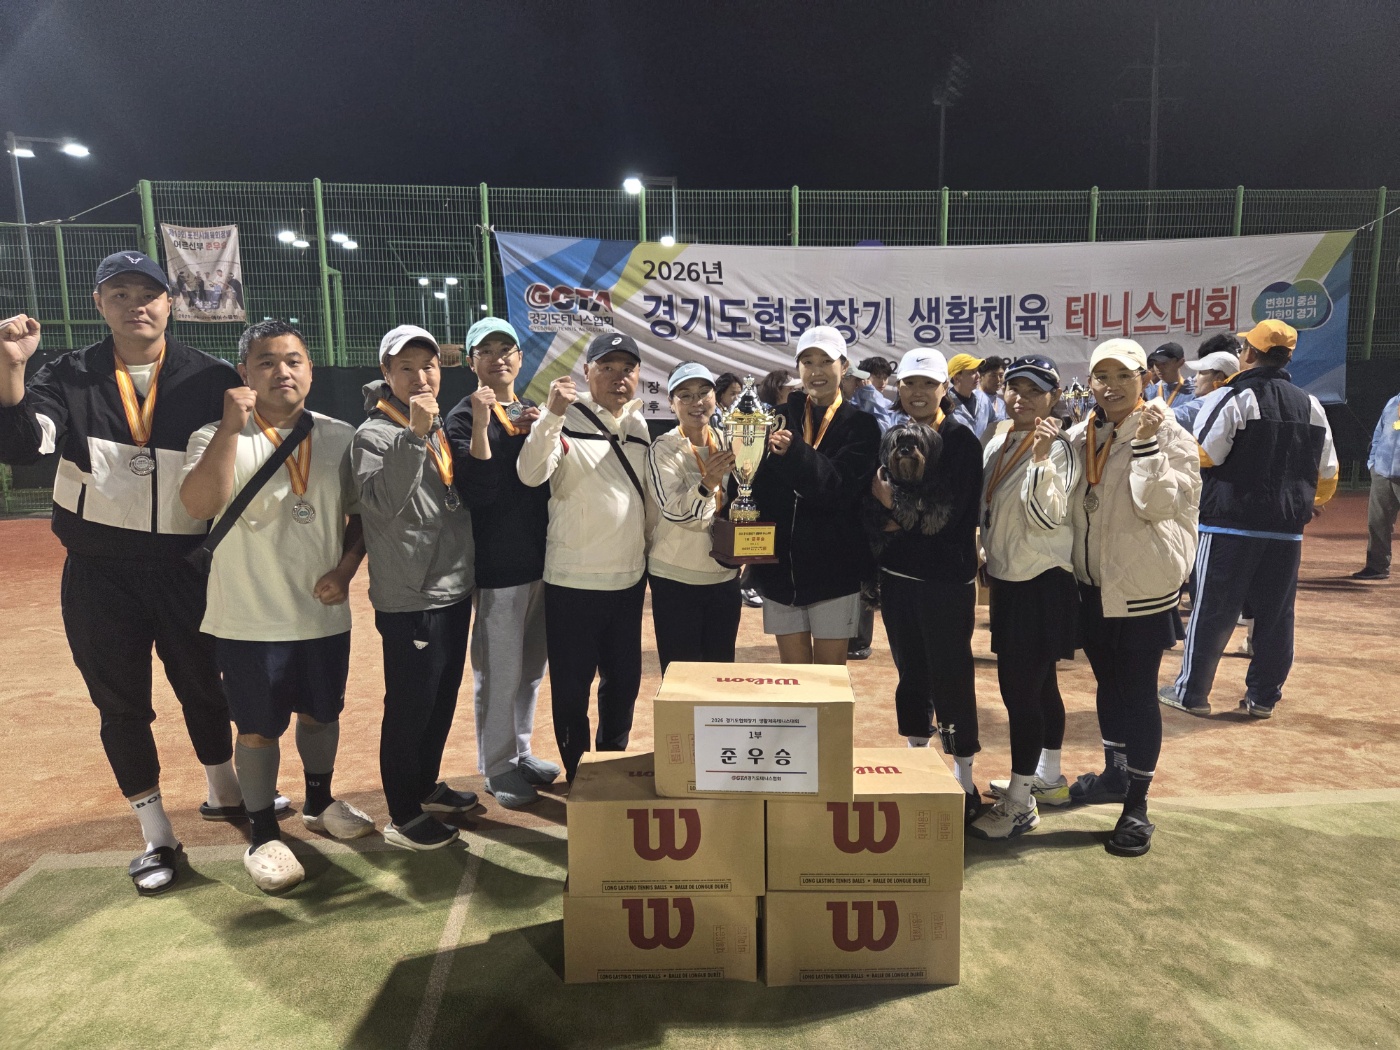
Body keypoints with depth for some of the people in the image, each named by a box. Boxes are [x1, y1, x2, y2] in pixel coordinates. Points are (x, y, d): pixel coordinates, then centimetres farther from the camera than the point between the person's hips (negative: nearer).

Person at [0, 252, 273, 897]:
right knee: (122, 707, 10)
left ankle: (223, 794, 41)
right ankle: (156, 837, 27)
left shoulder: (210, 380, -3)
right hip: (99, 576, 1)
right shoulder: (70, 377, -2)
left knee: (204, 691, 15)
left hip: (187, 569, 0)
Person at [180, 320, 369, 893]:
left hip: (324, 613, 4)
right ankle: (264, 836, 28)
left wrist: (346, 566, -7)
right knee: (259, 728, 9)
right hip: (250, 619, -3)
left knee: (321, 713, 20)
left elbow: (361, 513, 8)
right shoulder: (219, 437, -9)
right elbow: (199, 505, -26)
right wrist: (232, 427, -28)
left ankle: (319, 802, 43)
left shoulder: (340, 437, 1)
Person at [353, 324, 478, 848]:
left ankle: (426, 786, 37)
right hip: (409, 599, -8)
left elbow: (472, 494, 17)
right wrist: (414, 435, -32)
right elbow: (381, 503, -28)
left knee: (443, 700, 19)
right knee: (409, 707, 3)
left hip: (454, 590, 8)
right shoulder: (374, 435, -11)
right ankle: (402, 817, 18)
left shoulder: (442, 430, 10)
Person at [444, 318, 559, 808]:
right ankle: (498, 767, 18)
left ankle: (520, 750, 32)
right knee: (498, 672, 1)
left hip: (540, 558, 6)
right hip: (497, 563, -6)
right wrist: (481, 424, -25)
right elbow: (477, 490, -18)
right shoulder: (463, 418, -6)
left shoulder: (534, 412, 13)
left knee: (532, 666, 16)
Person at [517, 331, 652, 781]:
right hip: (574, 579, -6)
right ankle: (579, 775, 25)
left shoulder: (639, 422, 9)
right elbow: (531, 474, -27)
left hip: (629, 577, 6)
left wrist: (647, 552, 17)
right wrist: (551, 414, -37)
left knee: (624, 678, 17)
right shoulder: (568, 419, -11)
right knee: (572, 684, 6)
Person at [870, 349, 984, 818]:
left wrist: (897, 510, -9)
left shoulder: (963, 442, -8)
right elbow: (876, 502, 8)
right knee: (910, 671, 14)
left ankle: (963, 779, 14)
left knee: (951, 675, 1)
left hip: (947, 579, -5)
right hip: (897, 574, 5)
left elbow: (950, 515, -15)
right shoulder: (893, 438, 9)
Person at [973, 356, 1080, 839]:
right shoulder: (998, 446, 9)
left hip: (1042, 584, -8)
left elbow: (1046, 517, -24)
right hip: (1009, 580, 8)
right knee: (1039, 684, 19)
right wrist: (990, 558, 19)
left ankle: (1019, 801, 4)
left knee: (1019, 687, -7)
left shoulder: (1056, 449, -14)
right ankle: (1048, 778, 34)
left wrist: (1041, 457, -30)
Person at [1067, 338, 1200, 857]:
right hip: (1093, 582, 5)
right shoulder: (1081, 437, 4)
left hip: (1143, 586, -5)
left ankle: (1136, 804, 16)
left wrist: (1145, 442, -27)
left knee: (1138, 690, 3)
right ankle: (1115, 773, 39)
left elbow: (1159, 505, -22)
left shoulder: (1169, 436, -10)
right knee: (1107, 682, 19)